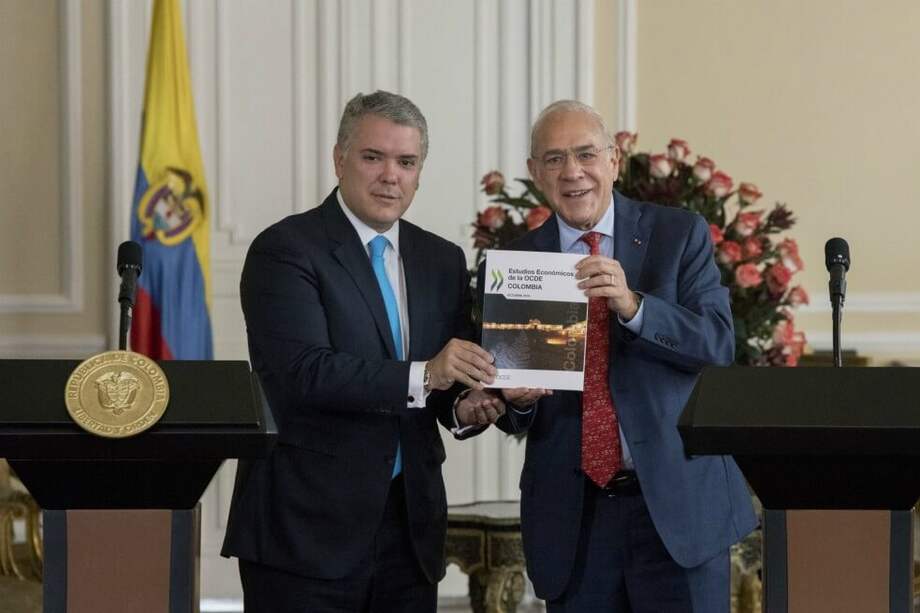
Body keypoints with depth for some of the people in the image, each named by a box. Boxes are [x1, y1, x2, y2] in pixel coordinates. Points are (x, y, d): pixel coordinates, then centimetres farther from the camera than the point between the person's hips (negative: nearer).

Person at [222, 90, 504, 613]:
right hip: (308, 529, -6)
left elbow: (457, 371, 15)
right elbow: (302, 372, -19)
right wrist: (422, 375, -27)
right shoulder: (285, 250, -7)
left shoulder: (443, 261, 13)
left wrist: (465, 408, -9)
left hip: (409, 528, 6)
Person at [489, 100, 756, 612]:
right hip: (572, 514, 2)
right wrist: (518, 398, -15)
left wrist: (632, 305, -25)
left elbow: (720, 344, -11)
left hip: (678, 499, -2)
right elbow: (511, 415, 9)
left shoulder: (680, 235, 1)